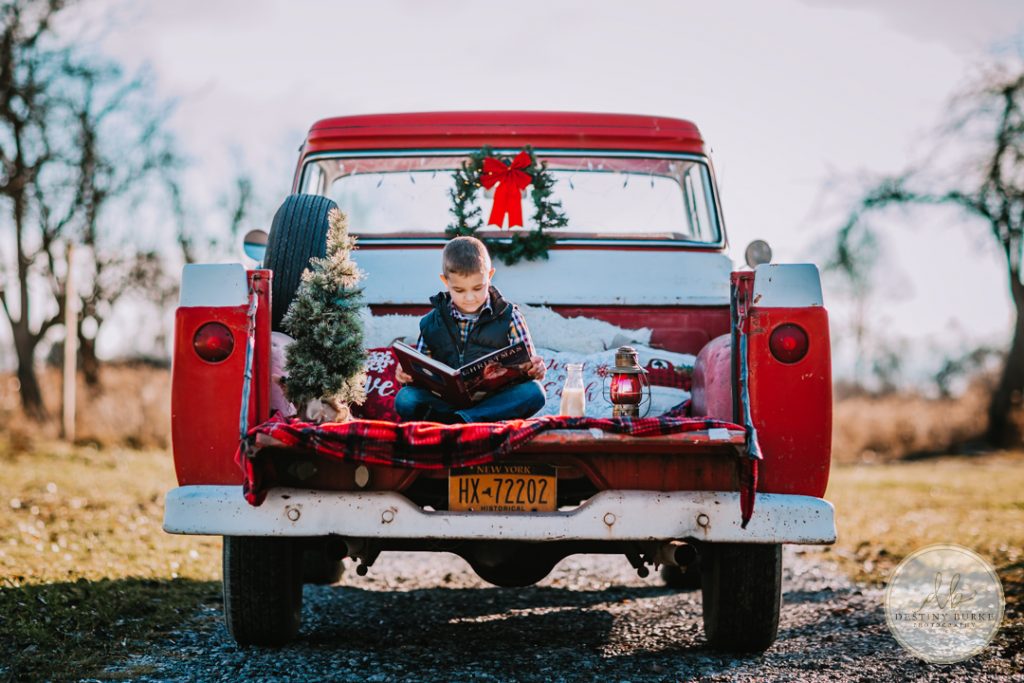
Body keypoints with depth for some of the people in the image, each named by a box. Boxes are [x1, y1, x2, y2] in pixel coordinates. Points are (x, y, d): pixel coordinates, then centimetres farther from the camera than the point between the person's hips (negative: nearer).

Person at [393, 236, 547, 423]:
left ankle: (457, 419, -38)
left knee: (534, 392, -31)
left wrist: (535, 369, -16)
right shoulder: (431, 323, 11)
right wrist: (406, 374, -7)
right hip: (445, 399, 1)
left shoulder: (509, 317, 7)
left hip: (495, 399, 0)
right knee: (404, 399, -26)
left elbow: (526, 366, 8)